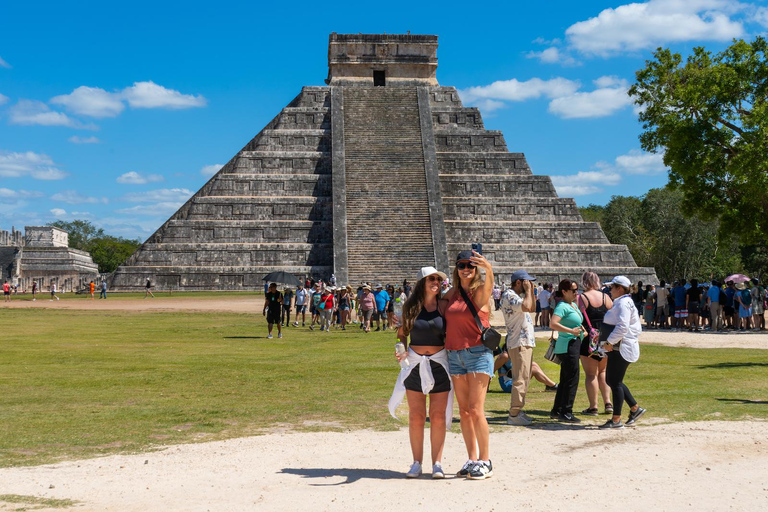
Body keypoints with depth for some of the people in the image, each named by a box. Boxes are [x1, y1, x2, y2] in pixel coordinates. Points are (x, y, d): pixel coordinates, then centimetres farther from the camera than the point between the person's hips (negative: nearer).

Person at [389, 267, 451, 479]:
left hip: (439, 365, -1)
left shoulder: (444, 306, -2)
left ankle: (437, 462, 9)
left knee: (438, 416, 1)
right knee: (416, 416, 5)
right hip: (415, 365, 1)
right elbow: (402, 333, 13)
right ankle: (417, 462, 14)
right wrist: (402, 350, -2)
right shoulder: (410, 307, 3)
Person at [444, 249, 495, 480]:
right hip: (455, 355, 6)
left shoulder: (480, 291, -5)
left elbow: (488, 285, -28)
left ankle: (485, 461, 0)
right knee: (464, 412, 8)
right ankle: (472, 460, 16)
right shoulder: (452, 293, 11)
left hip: (478, 353, -6)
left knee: (476, 410, -10)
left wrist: (488, 268, -48)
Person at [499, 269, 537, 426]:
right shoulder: (509, 296, -14)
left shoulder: (520, 295, 18)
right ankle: (514, 415, -10)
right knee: (521, 379, -12)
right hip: (518, 343, -11)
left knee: (524, 379, 14)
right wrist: (528, 291, -13)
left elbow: (533, 309, 21)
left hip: (526, 342, 11)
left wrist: (531, 291, 13)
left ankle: (518, 412, 20)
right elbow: (526, 307, -28)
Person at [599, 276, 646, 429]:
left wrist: (609, 342, -21)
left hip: (621, 349, -11)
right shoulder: (624, 302, 20)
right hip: (618, 348, 11)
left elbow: (622, 327, -27)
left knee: (615, 382, -6)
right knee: (611, 380, 15)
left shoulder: (623, 303, -14)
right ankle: (635, 408, 19)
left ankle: (616, 420, -1)